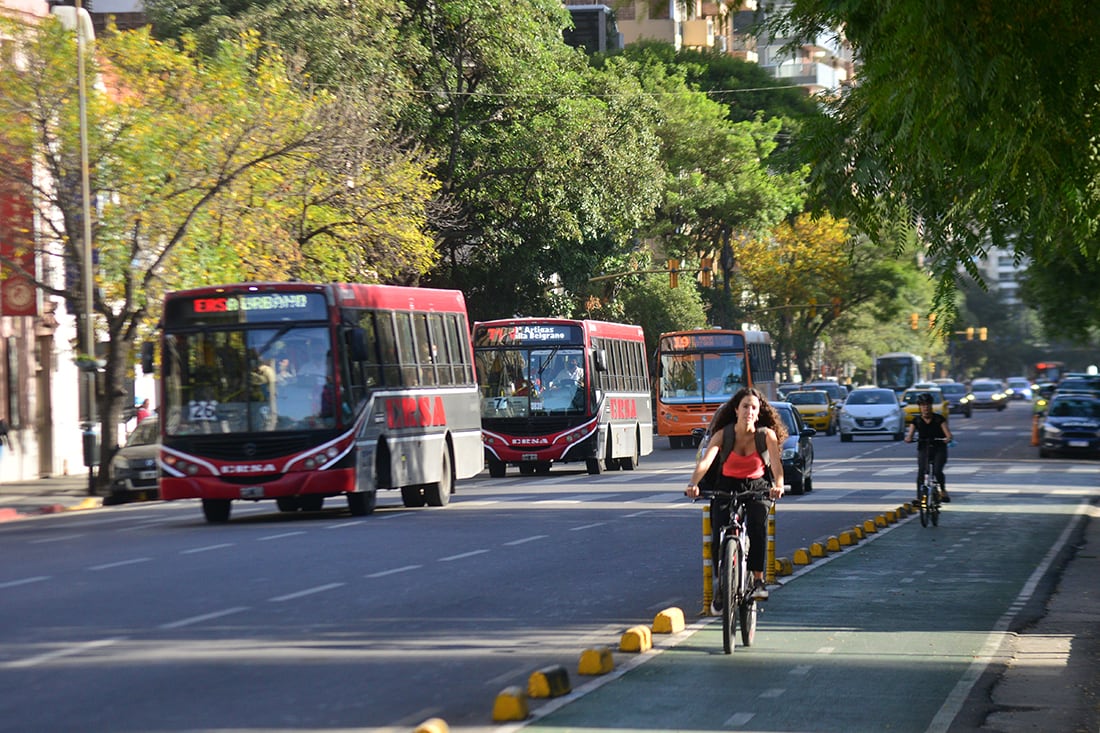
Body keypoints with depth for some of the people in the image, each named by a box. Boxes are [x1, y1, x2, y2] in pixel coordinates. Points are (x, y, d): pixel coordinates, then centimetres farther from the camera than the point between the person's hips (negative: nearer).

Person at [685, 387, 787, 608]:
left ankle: (758, 579, -22)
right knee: (719, 536, -20)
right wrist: (693, 484, -41)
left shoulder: (766, 435, -9)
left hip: (757, 488, -1)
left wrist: (778, 485, -43)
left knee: (758, 524, -31)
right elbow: (705, 460, -22)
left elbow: (776, 464, -21)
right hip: (727, 488, 1)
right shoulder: (723, 434, -9)